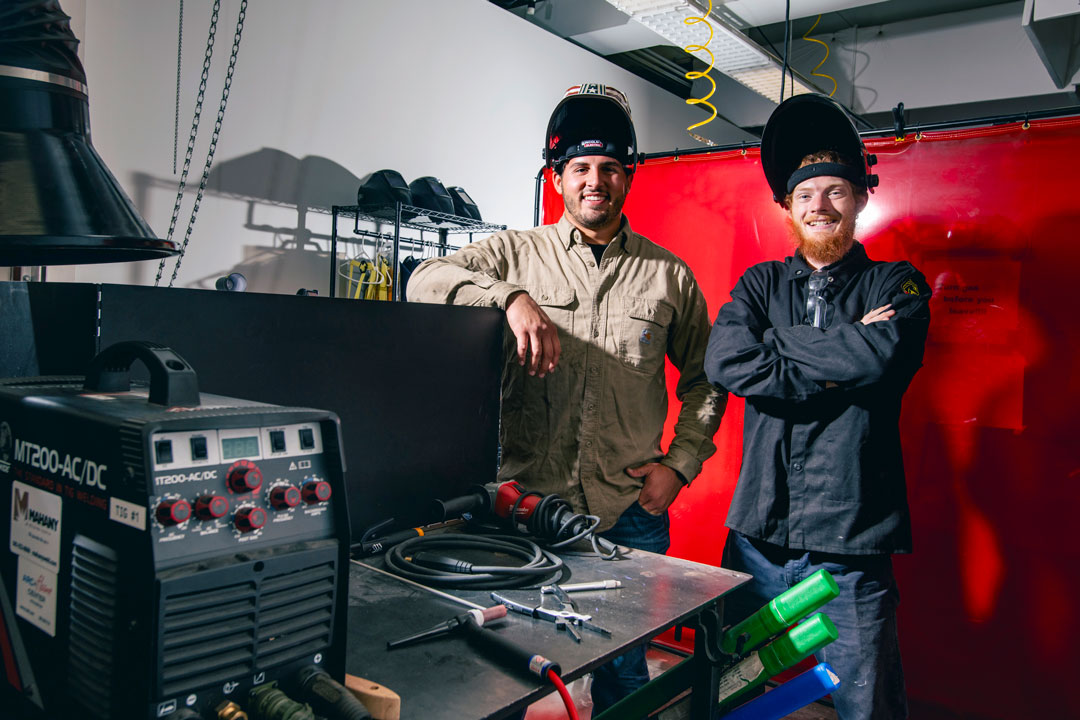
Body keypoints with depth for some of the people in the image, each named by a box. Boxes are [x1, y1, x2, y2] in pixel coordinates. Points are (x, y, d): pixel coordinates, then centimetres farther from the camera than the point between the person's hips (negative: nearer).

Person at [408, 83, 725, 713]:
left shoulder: (669, 274, 6)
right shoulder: (515, 252, 3)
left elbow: (704, 378, 13)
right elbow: (426, 280, -10)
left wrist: (680, 464, 3)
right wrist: (512, 298, -24)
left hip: (629, 513, 1)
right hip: (525, 501, 0)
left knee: (623, 671, 16)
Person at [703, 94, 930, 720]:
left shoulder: (897, 285, 4)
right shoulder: (760, 284, 9)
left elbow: (884, 355, -18)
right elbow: (725, 361, -10)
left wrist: (776, 339, -9)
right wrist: (843, 359, -12)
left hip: (853, 546, -2)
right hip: (756, 535, 2)